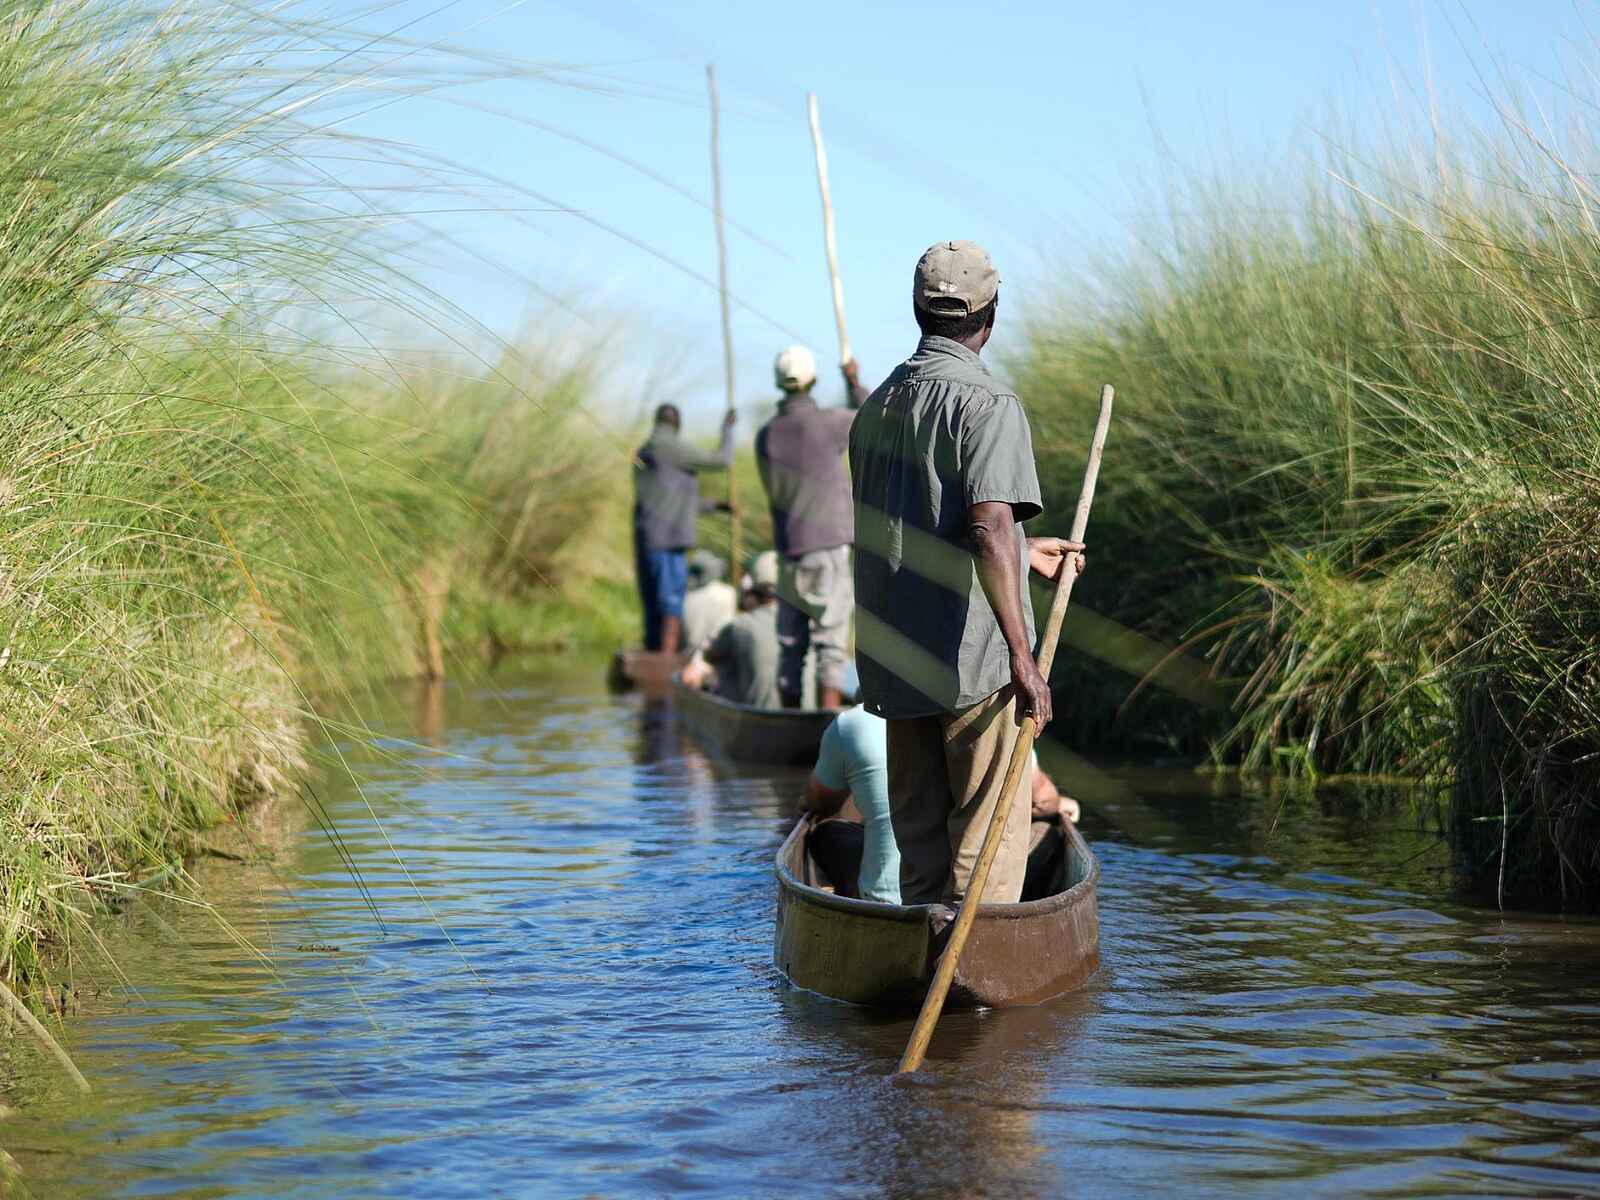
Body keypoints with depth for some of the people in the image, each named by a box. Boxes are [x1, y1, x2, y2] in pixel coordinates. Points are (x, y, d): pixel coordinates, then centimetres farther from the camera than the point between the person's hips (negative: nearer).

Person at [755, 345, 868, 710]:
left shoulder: (765, 436, 6)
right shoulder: (826, 423, -9)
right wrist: (854, 381, 26)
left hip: (790, 550, 5)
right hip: (831, 545, -5)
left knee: (792, 646, 9)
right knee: (831, 643, -8)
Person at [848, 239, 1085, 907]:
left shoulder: (878, 406, 12)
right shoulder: (988, 406, -12)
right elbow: (989, 531, -24)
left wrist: (1025, 551, 32)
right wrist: (1023, 656, -26)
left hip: (895, 662, 7)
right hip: (973, 659, -7)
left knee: (917, 832, 14)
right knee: (990, 836, -1)